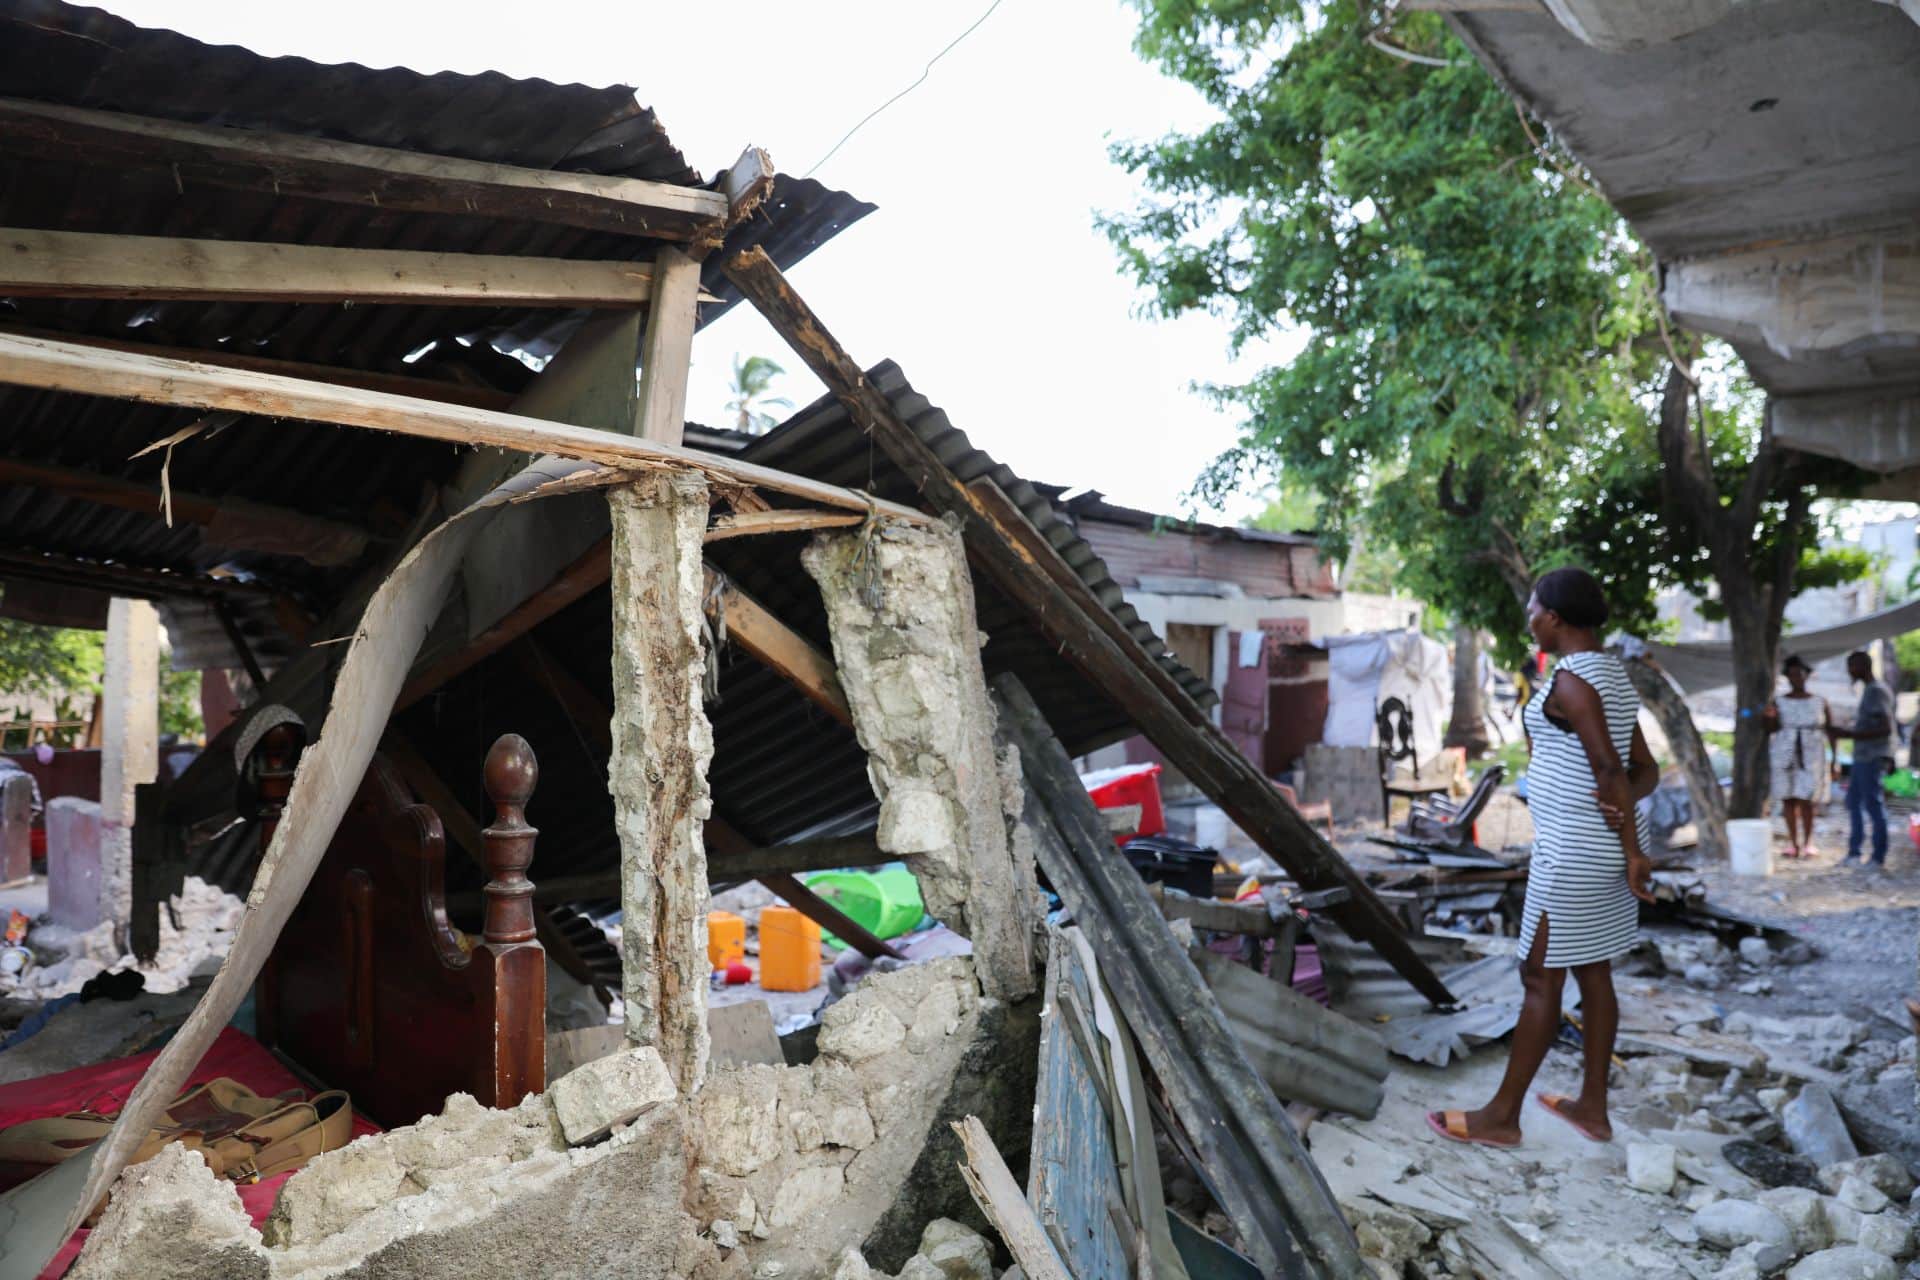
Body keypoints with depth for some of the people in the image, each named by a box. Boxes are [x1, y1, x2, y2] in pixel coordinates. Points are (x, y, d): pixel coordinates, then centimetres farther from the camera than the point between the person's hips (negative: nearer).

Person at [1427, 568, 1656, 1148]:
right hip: (1606, 841, 10)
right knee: (1591, 972, 17)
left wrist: (1632, 853, -14)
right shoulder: (1613, 678, 12)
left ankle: (1502, 1115, 10)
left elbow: (1610, 770, -22)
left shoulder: (1570, 680, -19)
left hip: (1575, 848, -10)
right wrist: (1620, 807, -11)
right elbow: (1646, 771, 10)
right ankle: (1593, 1108, 27)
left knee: (1539, 978, -1)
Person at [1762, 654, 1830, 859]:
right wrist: (1769, 717, -32)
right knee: (1788, 799, 3)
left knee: (1805, 800, -8)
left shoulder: (1820, 702, 3)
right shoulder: (1778, 703, 2)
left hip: (1810, 757, -1)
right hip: (1784, 756, 1)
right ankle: (1793, 842, 12)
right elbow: (1772, 728, -10)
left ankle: (1808, 843, 4)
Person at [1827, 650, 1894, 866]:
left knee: (1873, 804, -5)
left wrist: (1849, 734, -25)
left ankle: (1879, 857, 0)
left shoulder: (1878, 691, -14)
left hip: (1872, 758, -10)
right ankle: (1854, 852, 18)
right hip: (1861, 757, 10)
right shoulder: (1868, 691, 16)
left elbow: (1885, 729, -22)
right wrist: (1842, 732, 17)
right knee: (1854, 802, 12)